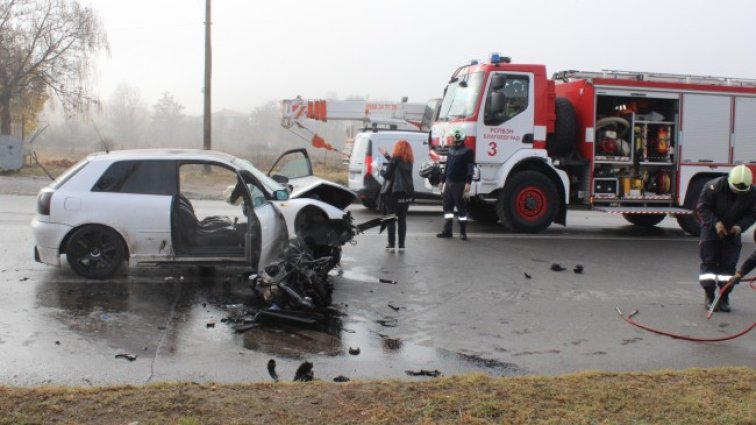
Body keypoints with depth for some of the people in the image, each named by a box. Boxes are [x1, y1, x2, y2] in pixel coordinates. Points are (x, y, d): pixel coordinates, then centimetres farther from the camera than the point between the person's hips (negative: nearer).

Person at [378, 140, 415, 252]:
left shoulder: (395, 159, -12)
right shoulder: (409, 161, 9)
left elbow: (387, 175, -11)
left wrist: (381, 170, 10)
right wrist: (386, 155, 35)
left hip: (394, 193, -6)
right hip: (407, 194, 6)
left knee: (391, 219, 4)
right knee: (402, 219, 10)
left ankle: (391, 244, 2)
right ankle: (401, 245, 8)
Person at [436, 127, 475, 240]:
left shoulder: (467, 152, -8)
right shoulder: (451, 151, 14)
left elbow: (470, 169, -14)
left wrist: (468, 183, -24)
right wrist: (442, 181, 21)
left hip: (459, 184, -7)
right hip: (449, 183, 7)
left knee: (461, 208, -2)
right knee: (447, 206, 7)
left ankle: (463, 232, 5)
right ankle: (447, 231, 13)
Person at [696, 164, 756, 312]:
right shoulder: (714, 186, -23)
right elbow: (702, 207, -16)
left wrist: (740, 225, -22)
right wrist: (716, 222, -26)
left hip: (732, 232, 3)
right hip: (712, 229, -2)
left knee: (729, 265, 1)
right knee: (709, 262, -5)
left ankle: (724, 298, 9)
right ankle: (709, 297, 1)